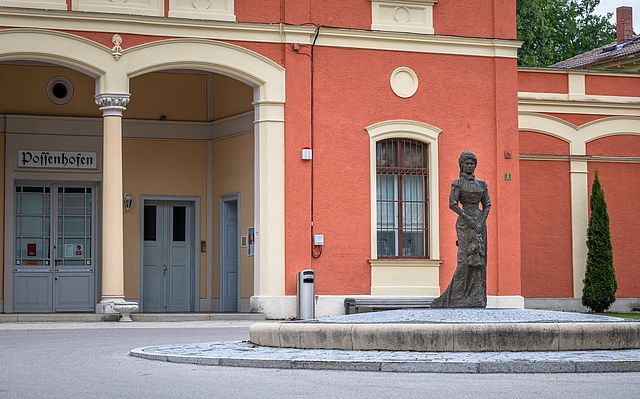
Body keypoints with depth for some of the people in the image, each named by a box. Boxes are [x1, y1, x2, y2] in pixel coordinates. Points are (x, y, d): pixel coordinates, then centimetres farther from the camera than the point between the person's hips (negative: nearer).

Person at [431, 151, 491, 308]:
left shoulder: (481, 184, 13)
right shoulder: (457, 183, -1)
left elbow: (487, 205, 10)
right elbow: (452, 204, -10)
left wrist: (482, 222, -6)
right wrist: (468, 219, -18)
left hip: (479, 222, 5)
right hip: (464, 223, -5)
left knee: (479, 260, 1)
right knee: (466, 259, -12)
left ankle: (476, 300, 3)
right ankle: (459, 299, -4)